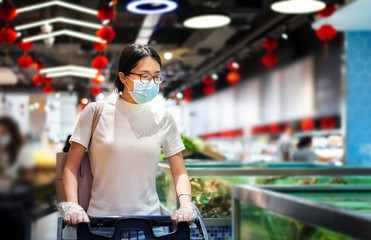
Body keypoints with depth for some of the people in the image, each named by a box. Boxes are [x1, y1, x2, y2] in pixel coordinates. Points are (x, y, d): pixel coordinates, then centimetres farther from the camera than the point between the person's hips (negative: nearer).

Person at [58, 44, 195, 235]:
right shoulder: (96, 112, 2)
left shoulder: (163, 119, 8)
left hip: (148, 218, 2)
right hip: (100, 217, -1)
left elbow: (179, 172, 12)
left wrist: (186, 204, -6)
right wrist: (72, 206, -9)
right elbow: (71, 167, 5)